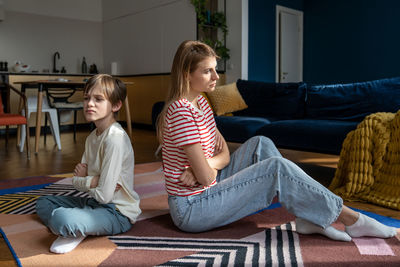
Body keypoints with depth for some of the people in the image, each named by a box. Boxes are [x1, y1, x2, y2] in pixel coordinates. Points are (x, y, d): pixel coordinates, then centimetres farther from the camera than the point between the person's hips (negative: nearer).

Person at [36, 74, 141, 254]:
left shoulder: (115, 138, -23)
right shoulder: (92, 137, 7)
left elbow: (104, 195, -25)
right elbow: (76, 180, 8)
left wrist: (84, 180, -5)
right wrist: (91, 181, -13)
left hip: (117, 212, -10)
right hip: (94, 202, 10)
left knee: (60, 218, -34)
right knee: (43, 203, 21)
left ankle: (75, 233, -3)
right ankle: (72, 230, -1)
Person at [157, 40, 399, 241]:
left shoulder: (200, 102, 8)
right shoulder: (181, 112, -23)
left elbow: (224, 154, 5)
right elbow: (206, 177, -25)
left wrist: (207, 164, -15)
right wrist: (207, 167, -3)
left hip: (205, 194, 9)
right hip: (191, 211, -9)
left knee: (260, 144, 2)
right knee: (278, 168, -17)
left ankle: (308, 217, -2)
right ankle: (353, 221, -3)